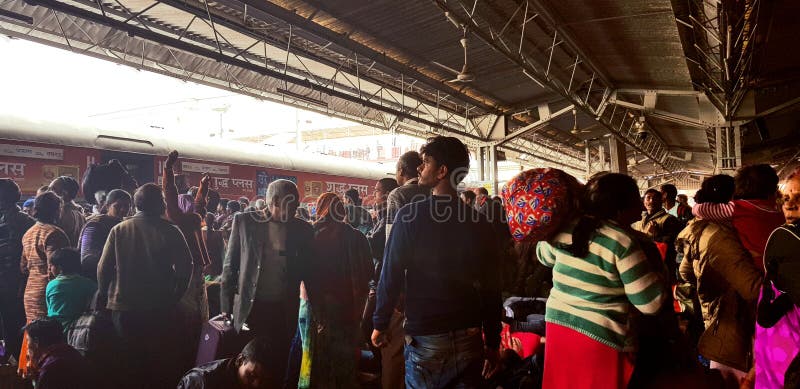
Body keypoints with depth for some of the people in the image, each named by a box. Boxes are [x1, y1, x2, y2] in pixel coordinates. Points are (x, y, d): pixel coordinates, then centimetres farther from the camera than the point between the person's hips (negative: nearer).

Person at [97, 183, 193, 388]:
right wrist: (175, 296, 2)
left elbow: (103, 268, -5)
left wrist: (105, 295, 11)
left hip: (124, 307, 2)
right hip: (161, 308, -2)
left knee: (130, 364, 15)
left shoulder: (119, 230, -4)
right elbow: (185, 267, -12)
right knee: (163, 364, 11)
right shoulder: (170, 231, -10)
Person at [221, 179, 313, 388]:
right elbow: (230, 264, 3)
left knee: (278, 367, 9)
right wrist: (226, 306, 1)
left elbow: (307, 270, 7)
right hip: (250, 307, -1)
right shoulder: (244, 221, -1)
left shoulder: (303, 229, 2)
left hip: (284, 310, 1)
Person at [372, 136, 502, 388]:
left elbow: (391, 275, -10)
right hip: (470, 339, 3)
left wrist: (380, 324, 4)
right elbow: (492, 288, 3)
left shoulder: (410, 216, -11)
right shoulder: (479, 222, 0)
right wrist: (493, 342, 12)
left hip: (426, 339, -3)